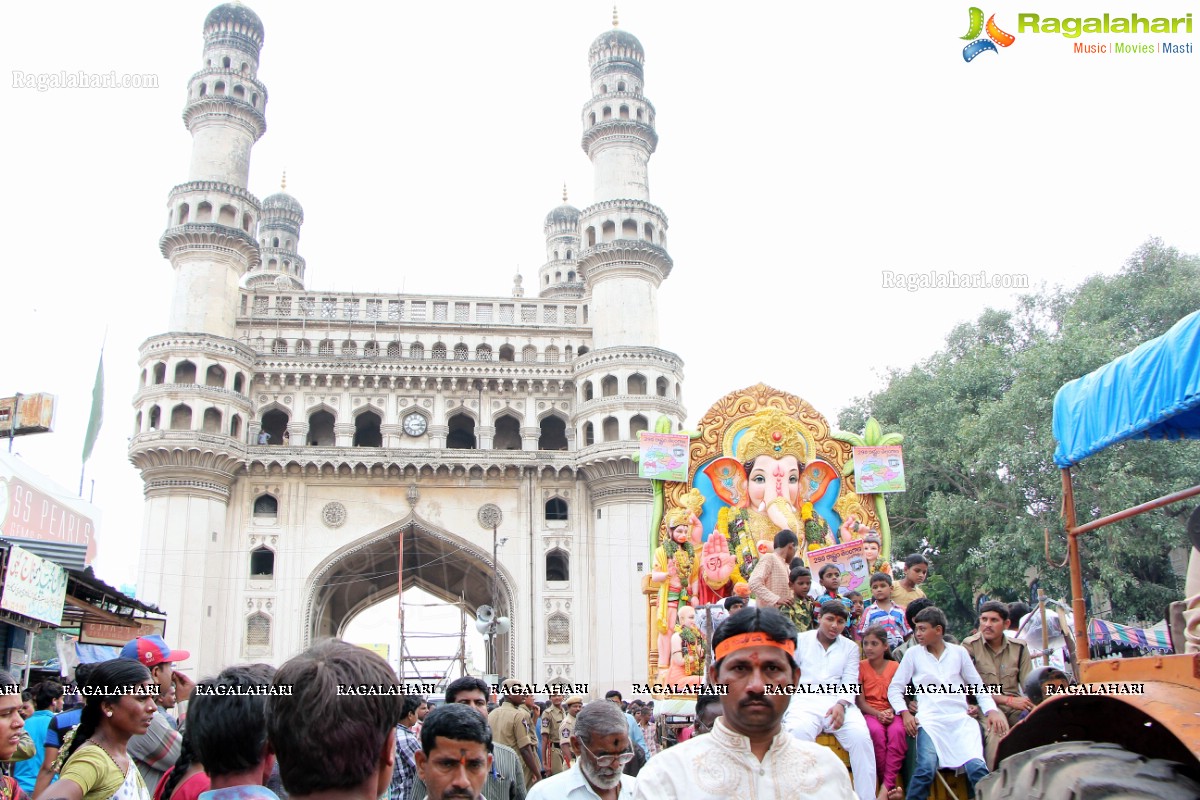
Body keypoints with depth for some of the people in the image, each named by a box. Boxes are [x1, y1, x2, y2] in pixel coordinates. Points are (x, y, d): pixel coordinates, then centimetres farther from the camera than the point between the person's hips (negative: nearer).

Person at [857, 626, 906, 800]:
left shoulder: (895, 666, 8)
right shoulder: (861, 666, 5)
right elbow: (860, 701, 0)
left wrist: (890, 712, -18)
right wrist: (878, 714, -17)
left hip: (891, 713, 1)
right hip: (869, 712, -1)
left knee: (897, 731, -35)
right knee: (876, 731, -36)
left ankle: (887, 786, -35)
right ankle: (891, 785, -27)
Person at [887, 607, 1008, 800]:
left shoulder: (959, 652, 14)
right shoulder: (913, 654, 10)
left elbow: (977, 685, 17)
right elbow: (894, 688, 10)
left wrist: (992, 710, 1)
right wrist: (905, 712, -6)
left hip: (960, 719, 1)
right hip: (930, 720, -1)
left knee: (977, 768, -23)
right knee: (926, 769, -26)